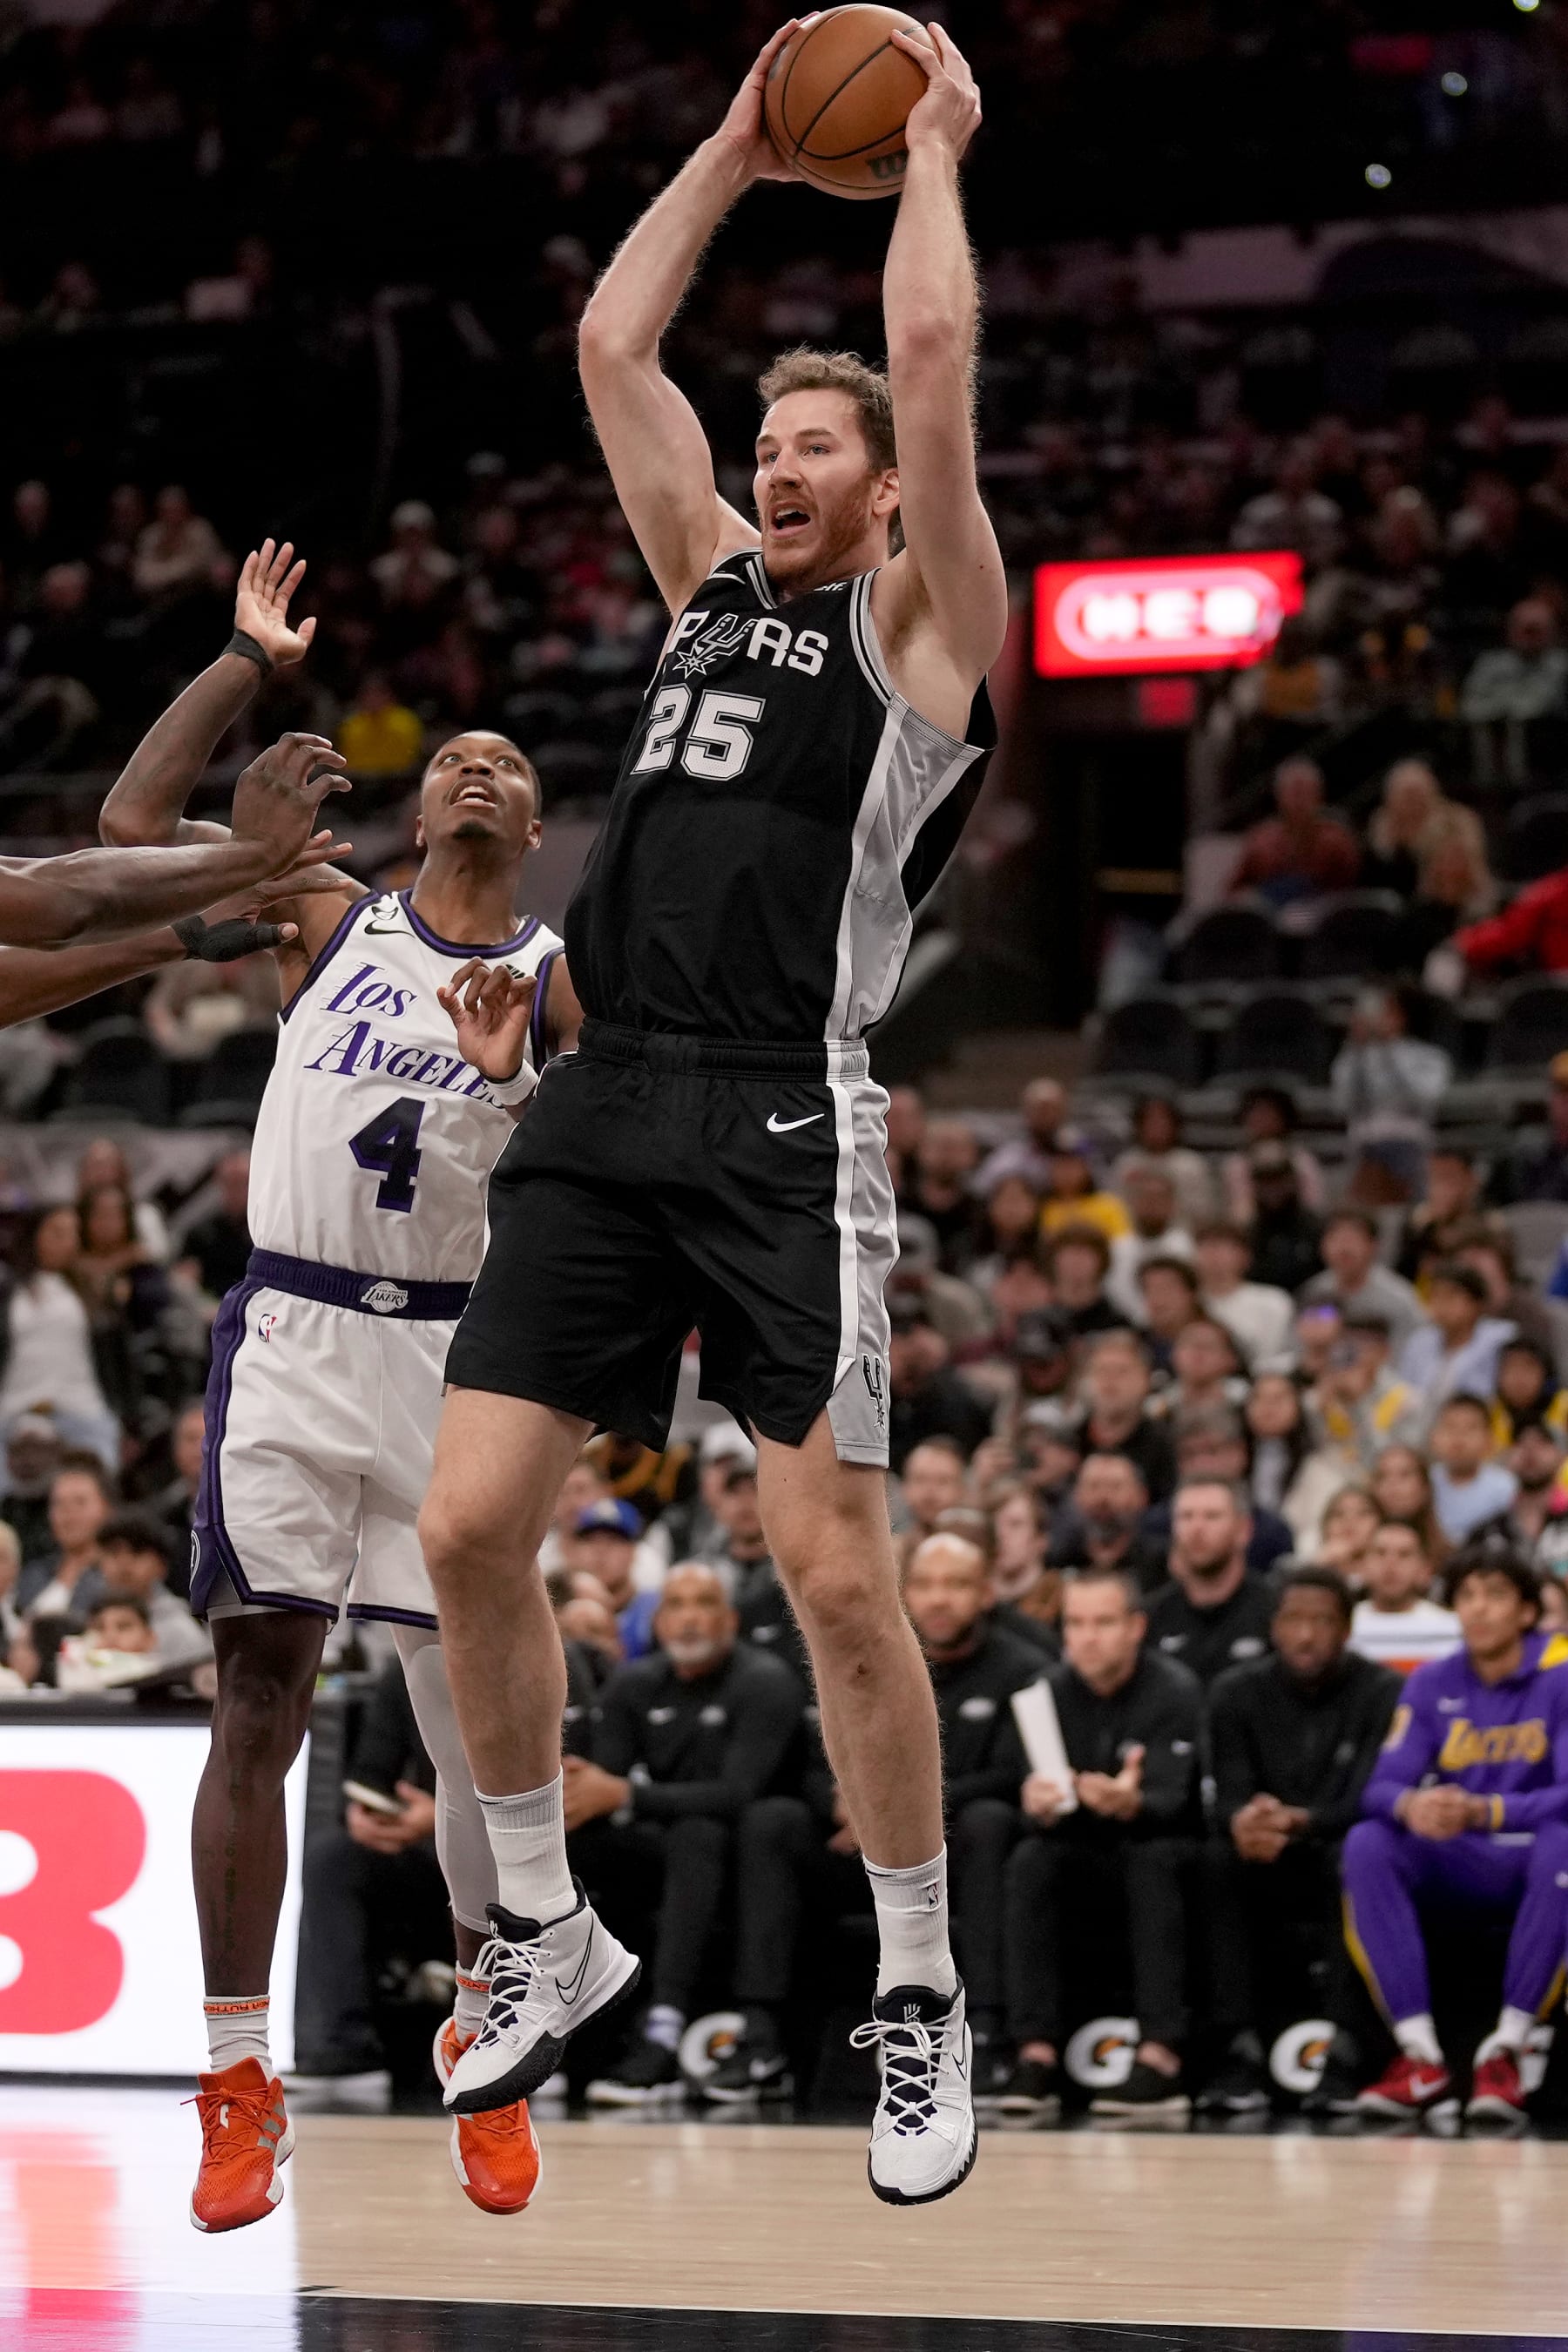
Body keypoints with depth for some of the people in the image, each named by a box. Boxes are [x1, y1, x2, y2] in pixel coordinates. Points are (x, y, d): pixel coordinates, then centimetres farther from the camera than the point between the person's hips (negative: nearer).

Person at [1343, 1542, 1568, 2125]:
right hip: (1456, 1867, 3)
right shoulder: (1431, 1684, 4)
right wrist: (1410, 1805, -30)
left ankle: (1506, 2050, -32)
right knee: (1367, 1843, -24)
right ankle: (1420, 2053, -27)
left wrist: (1484, 1811, -36)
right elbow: (1381, 1785, -4)